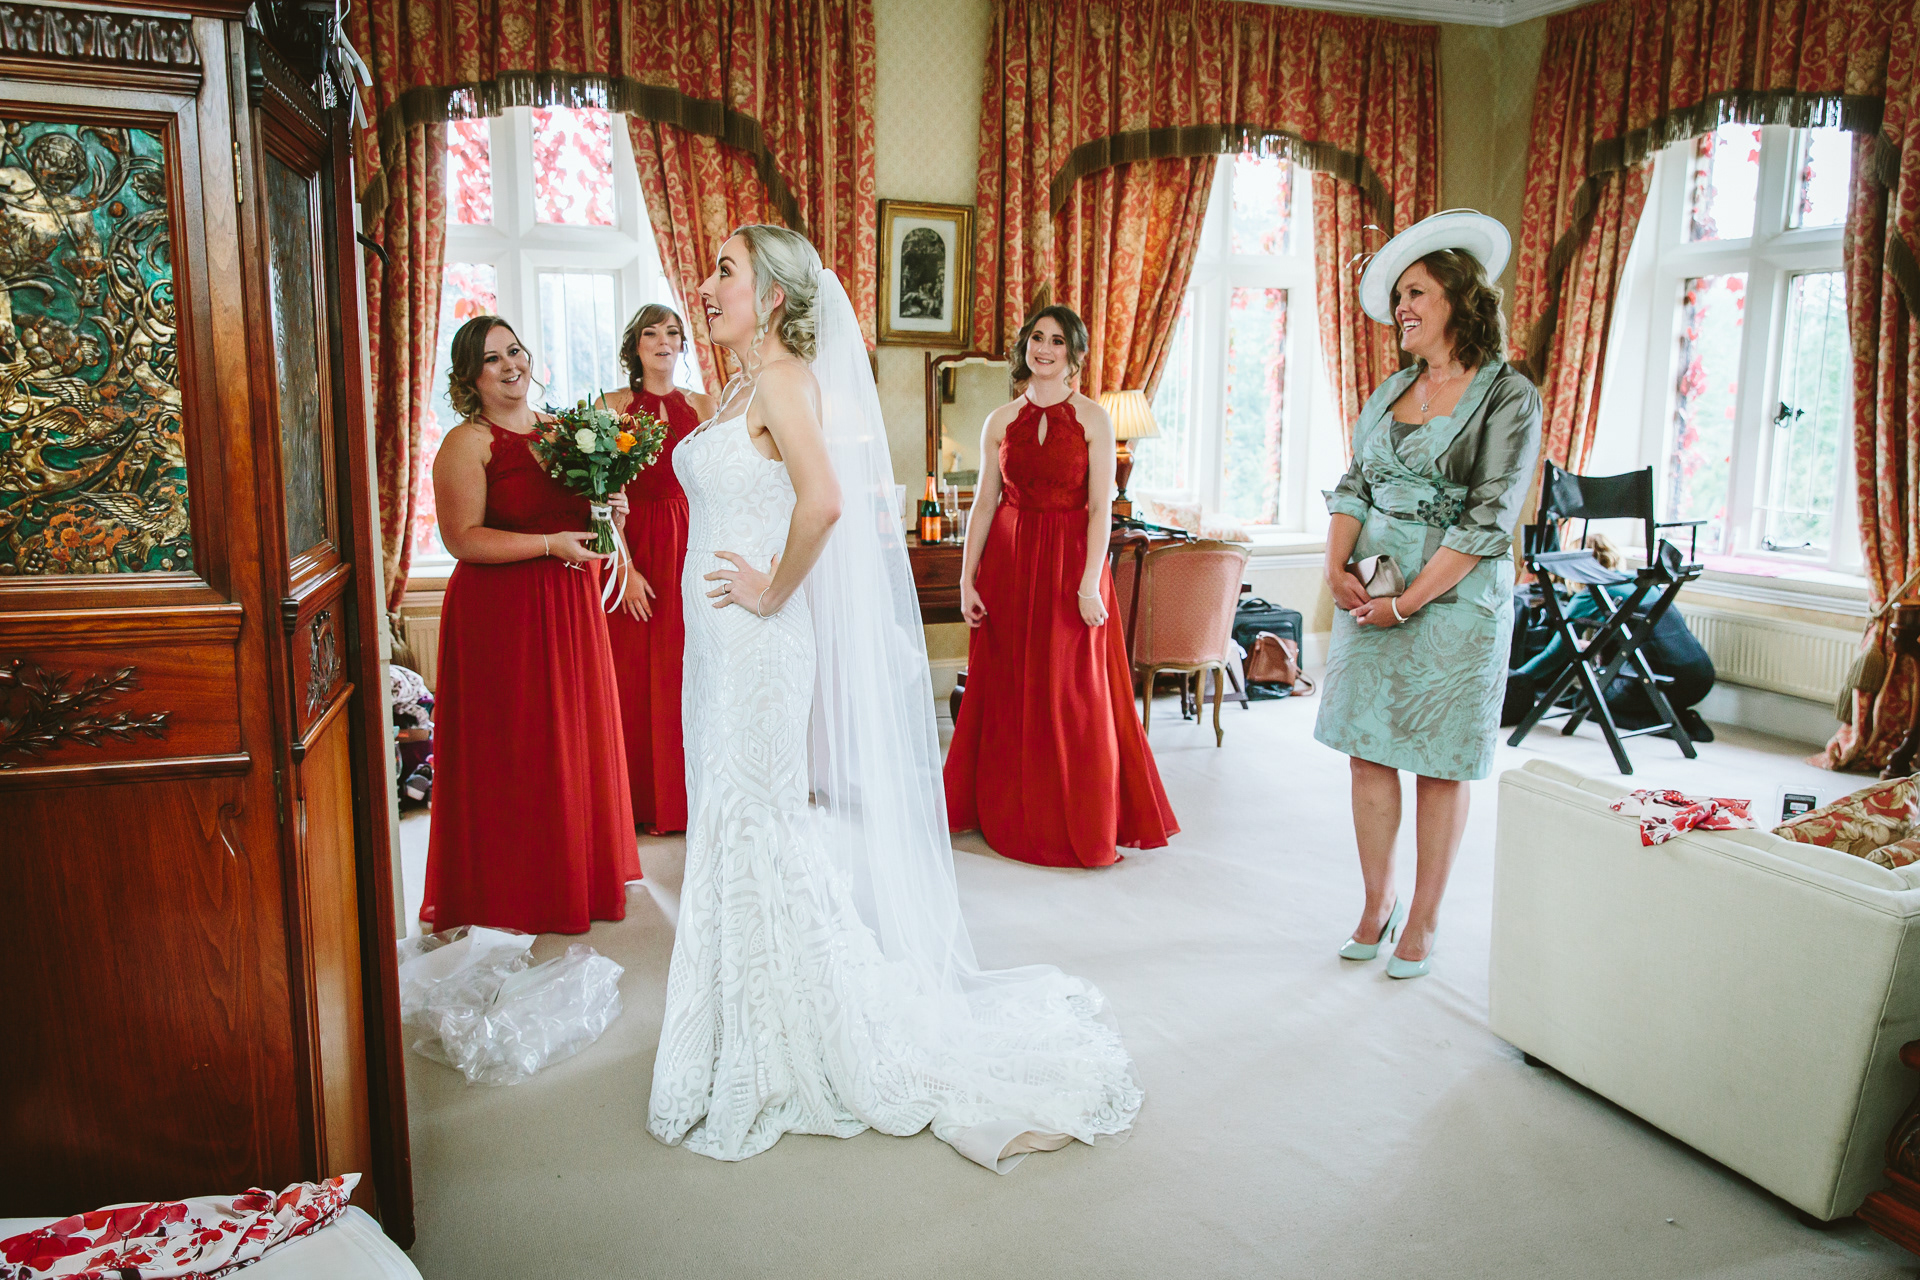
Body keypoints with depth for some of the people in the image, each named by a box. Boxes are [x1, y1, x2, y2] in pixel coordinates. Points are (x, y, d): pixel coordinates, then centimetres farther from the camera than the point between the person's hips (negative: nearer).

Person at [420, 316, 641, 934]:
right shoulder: (466, 443, -9)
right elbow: (462, 537, -16)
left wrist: (608, 513, 0)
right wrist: (551, 545, -20)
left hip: (571, 604, 7)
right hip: (500, 611, -6)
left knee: (577, 735, 13)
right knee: (512, 749, 1)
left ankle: (578, 868, 29)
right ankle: (514, 889, 15)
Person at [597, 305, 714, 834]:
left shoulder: (703, 406, 9)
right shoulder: (613, 406, 2)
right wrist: (627, 568, -12)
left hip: (691, 545, 2)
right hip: (634, 546, -1)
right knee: (635, 674, 2)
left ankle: (688, 797, 15)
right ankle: (642, 801, 14)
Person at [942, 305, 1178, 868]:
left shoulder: (1093, 419, 0)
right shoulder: (1000, 421, 7)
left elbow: (1100, 507, -6)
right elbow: (984, 504, 7)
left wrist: (1089, 583, -14)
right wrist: (967, 579, 1)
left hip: (1071, 561, -3)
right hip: (1009, 561, 3)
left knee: (1075, 694, 0)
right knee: (1009, 689, 6)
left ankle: (1084, 826, 14)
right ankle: (1011, 816, 22)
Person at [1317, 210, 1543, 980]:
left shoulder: (1508, 396, -7)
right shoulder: (1393, 390, 11)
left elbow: (1487, 519, -13)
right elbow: (1353, 485, 12)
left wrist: (1408, 602, -15)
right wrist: (1337, 567, -5)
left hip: (1455, 599, -5)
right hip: (1371, 593, 5)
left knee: (1438, 763, 3)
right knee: (1368, 749, 7)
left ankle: (1423, 922, 17)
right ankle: (1377, 903, 22)